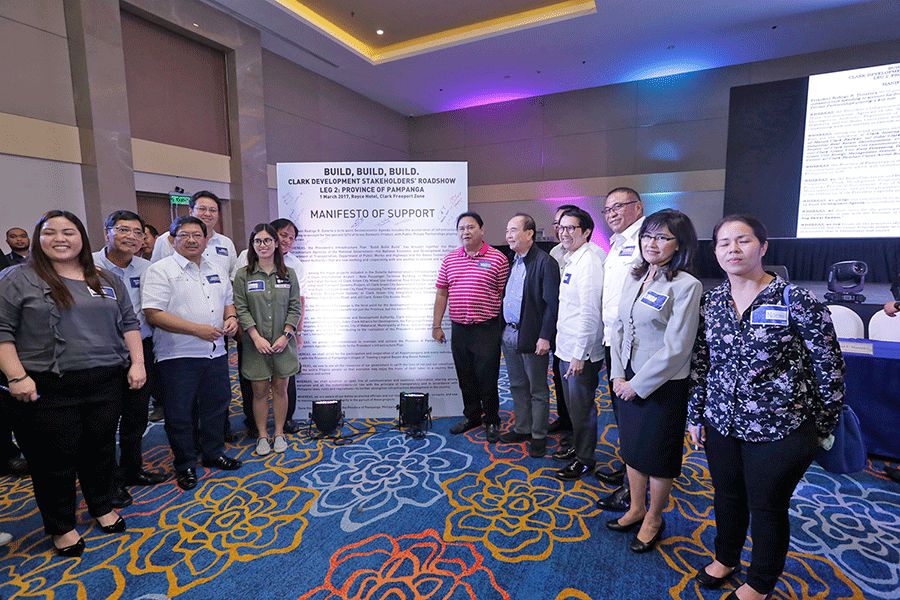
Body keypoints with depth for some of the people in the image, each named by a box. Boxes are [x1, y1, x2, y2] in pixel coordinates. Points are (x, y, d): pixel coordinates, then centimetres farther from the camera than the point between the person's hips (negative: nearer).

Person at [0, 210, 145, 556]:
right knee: (55, 459, 6)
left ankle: (101, 506, 35)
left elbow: (129, 323, 12)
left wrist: (137, 363, 4)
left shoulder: (107, 281, 11)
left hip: (106, 384, 4)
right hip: (47, 389, -3)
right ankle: (61, 527, 26)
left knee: (101, 449, 14)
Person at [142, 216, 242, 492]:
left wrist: (231, 317, 0)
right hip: (178, 356, -5)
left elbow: (227, 300, 23)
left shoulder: (217, 269, 12)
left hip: (216, 353, 6)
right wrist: (198, 329, -19)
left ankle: (214, 453, 35)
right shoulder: (160, 270, -8)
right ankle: (185, 465, 24)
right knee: (179, 413, 6)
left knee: (216, 406, 16)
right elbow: (154, 314, -16)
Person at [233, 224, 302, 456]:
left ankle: (279, 433, 22)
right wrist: (256, 337, -12)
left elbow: (295, 307, 3)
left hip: (283, 343, 1)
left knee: (280, 388, 8)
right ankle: (262, 436, 20)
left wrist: (286, 335, -7)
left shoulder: (288, 274, 5)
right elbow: (241, 309, -3)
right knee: (260, 391, 6)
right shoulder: (242, 275, 1)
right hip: (256, 344, -1)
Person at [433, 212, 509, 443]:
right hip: (458, 328, 4)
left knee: (487, 378, 3)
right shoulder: (450, 259, 9)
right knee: (465, 378, 15)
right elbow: (441, 293, 11)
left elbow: (505, 295, -3)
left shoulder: (498, 259, -4)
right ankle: (471, 416, 34)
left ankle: (492, 421, 24)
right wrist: (436, 325, 8)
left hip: (487, 328, -4)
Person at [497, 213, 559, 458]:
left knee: (538, 391, 7)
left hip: (532, 337, -7)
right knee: (517, 386, 18)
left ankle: (538, 436, 22)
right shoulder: (511, 261, 11)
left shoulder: (545, 262, -12)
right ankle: (521, 429, 33)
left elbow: (552, 304, -15)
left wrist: (545, 336, -18)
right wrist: (501, 328, 10)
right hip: (508, 334, 7)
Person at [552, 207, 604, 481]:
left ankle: (585, 459, 23)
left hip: (581, 352, -9)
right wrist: (570, 350, 18)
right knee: (572, 404, 22)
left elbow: (589, 312, -22)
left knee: (582, 406, 6)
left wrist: (580, 354, -22)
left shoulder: (588, 262, -18)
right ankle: (577, 446, 40)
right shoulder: (570, 261, 12)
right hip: (567, 347, 9)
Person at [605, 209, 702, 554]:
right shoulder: (634, 278, 5)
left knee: (658, 454, 11)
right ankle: (636, 508, 40)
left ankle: (654, 519, 34)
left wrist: (639, 384, -14)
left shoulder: (686, 285, -16)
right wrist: (618, 374, 1)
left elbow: (677, 348, -19)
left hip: (663, 384, -6)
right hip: (628, 380, 6)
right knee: (632, 446, 19)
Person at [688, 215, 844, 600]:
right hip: (721, 425, 4)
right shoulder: (710, 302, 0)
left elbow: (830, 369, -6)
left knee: (767, 508, 14)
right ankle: (726, 558, 48)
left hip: (779, 432, -4)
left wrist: (821, 427, 1)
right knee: (727, 497, 21)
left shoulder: (797, 301, -14)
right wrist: (696, 415, 9)